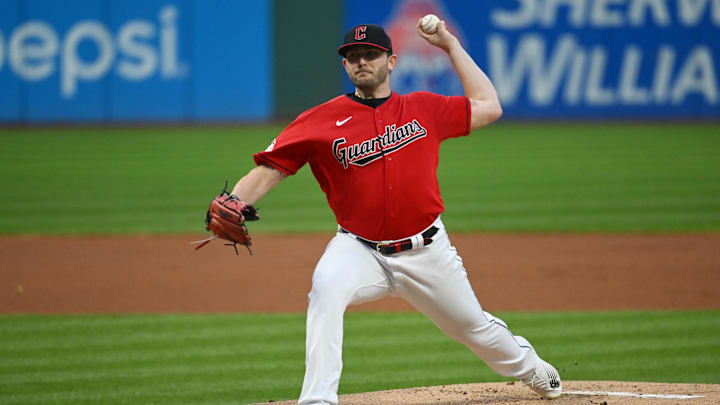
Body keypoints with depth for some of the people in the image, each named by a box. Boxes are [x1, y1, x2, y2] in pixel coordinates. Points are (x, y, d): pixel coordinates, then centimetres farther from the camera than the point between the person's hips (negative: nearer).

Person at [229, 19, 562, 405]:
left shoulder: (424, 109, 1)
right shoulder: (322, 121, -6)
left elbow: (488, 107, 10)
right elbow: (268, 169, -10)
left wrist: (451, 46, 8)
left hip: (427, 251, 2)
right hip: (360, 250, -2)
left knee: (474, 327, 17)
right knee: (326, 287, -35)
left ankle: (530, 367, 51)